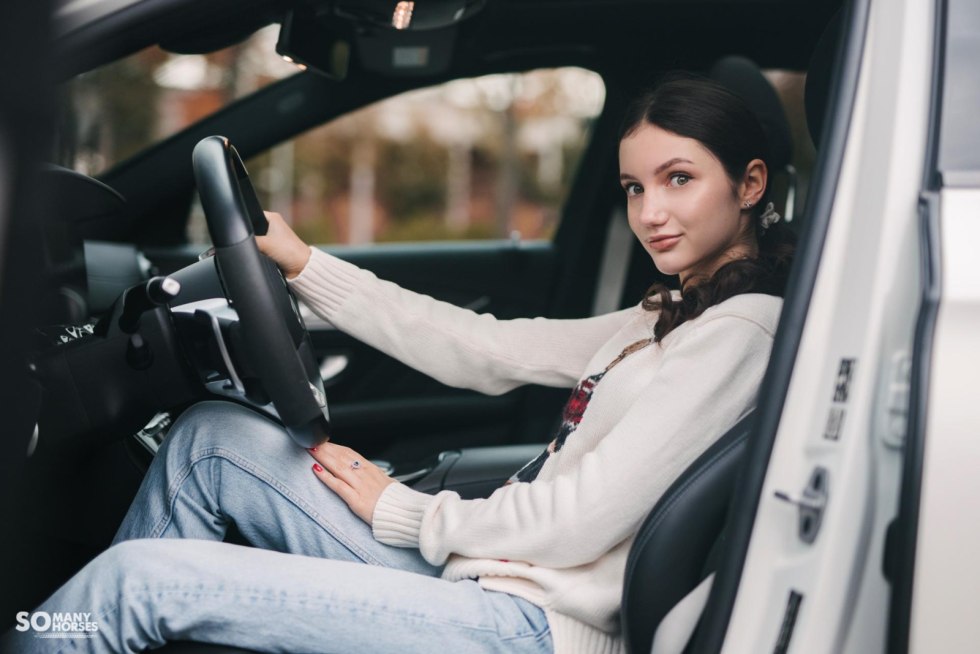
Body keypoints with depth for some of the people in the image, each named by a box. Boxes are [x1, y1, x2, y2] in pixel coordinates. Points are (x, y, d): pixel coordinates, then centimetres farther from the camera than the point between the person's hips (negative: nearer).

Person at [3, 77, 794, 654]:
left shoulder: (741, 330, -13)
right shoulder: (667, 318, 15)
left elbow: (582, 522, -18)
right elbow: (487, 351, 13)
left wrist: (404, 511, -5)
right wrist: (304, 265, 13)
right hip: (476, 576, 9)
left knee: (140, 578, -11)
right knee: (211, 434, 9)